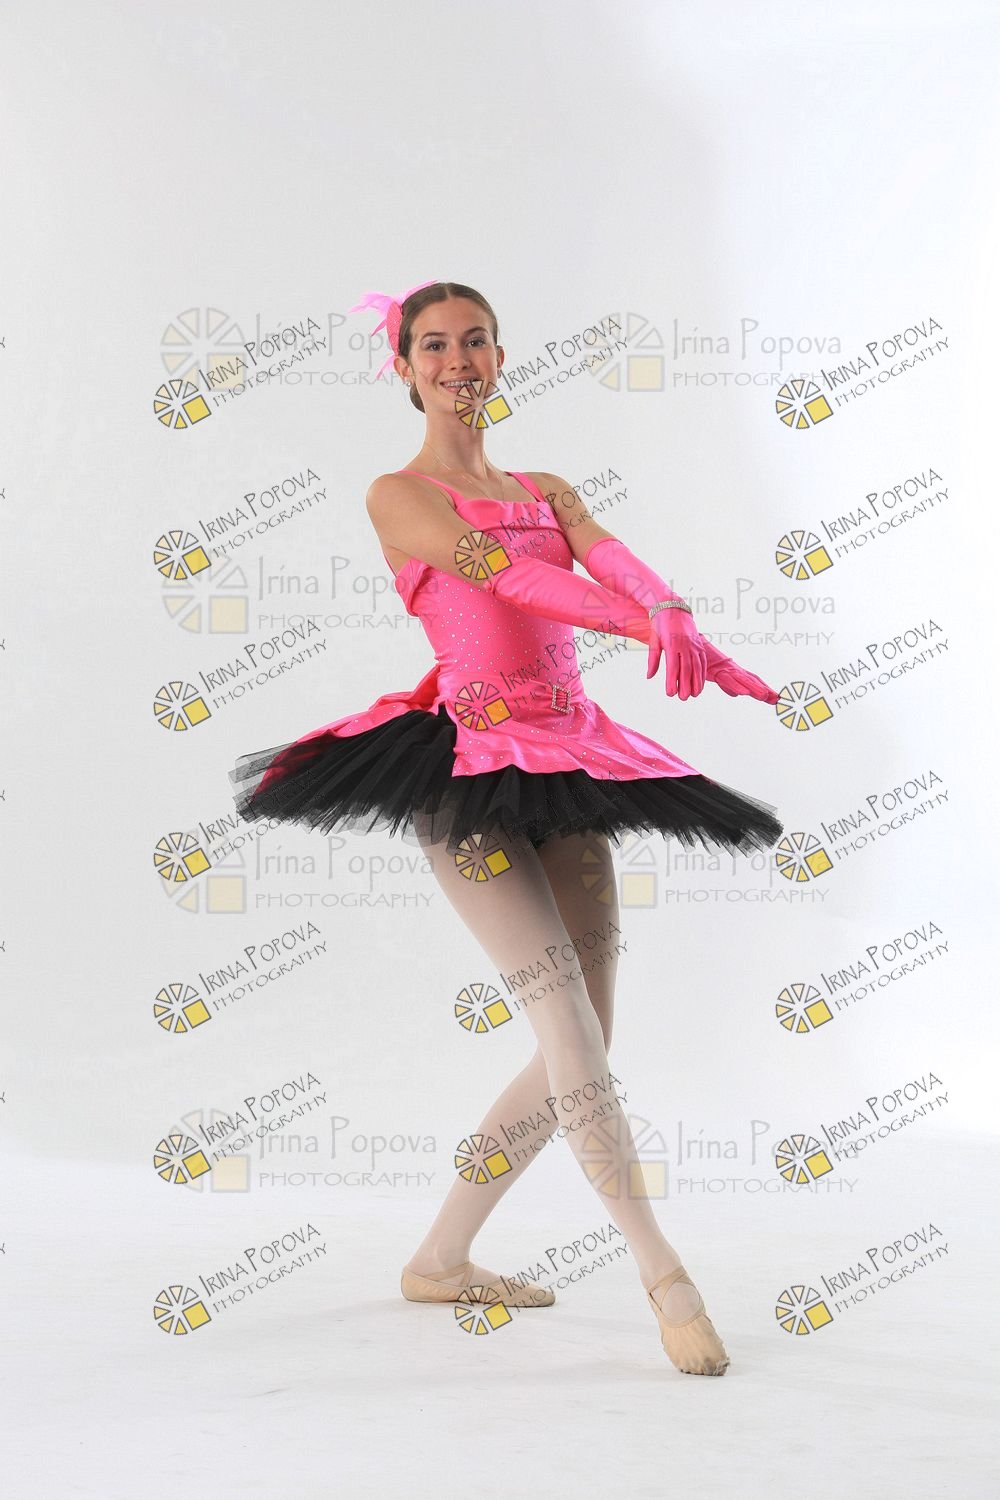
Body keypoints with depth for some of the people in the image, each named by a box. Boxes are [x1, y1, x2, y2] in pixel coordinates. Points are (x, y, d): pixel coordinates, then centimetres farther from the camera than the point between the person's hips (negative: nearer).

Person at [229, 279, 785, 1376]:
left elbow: (617, 564, -1)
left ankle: (441, 1258, 18)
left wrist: (674, 619, -26)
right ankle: (664, 1277, -9)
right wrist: (655, 630, -28)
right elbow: (503, 576, -14)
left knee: (581, 1047, 4)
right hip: (468, 762, -6)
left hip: (568, 767, 7)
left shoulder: (545, 491, 20)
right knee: (567, 1026, -16)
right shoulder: (397, 495, 3)